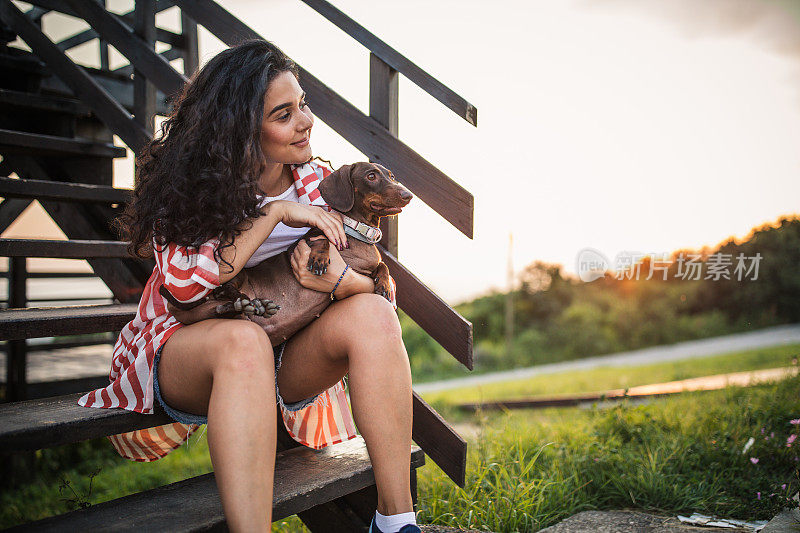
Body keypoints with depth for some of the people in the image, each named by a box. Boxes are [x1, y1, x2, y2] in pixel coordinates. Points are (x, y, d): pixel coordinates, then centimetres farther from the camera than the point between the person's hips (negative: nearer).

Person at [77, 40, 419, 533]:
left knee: (373, 314, -25)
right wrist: (275, 214, -24)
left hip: (282, 358, 3)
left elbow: (374, 282, -1)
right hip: (184, 352, -3)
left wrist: (339, 278, -25)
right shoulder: (194, 182, -8)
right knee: (243, 341, -38)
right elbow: (181, 281, -24)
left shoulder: (319, 184, 1)